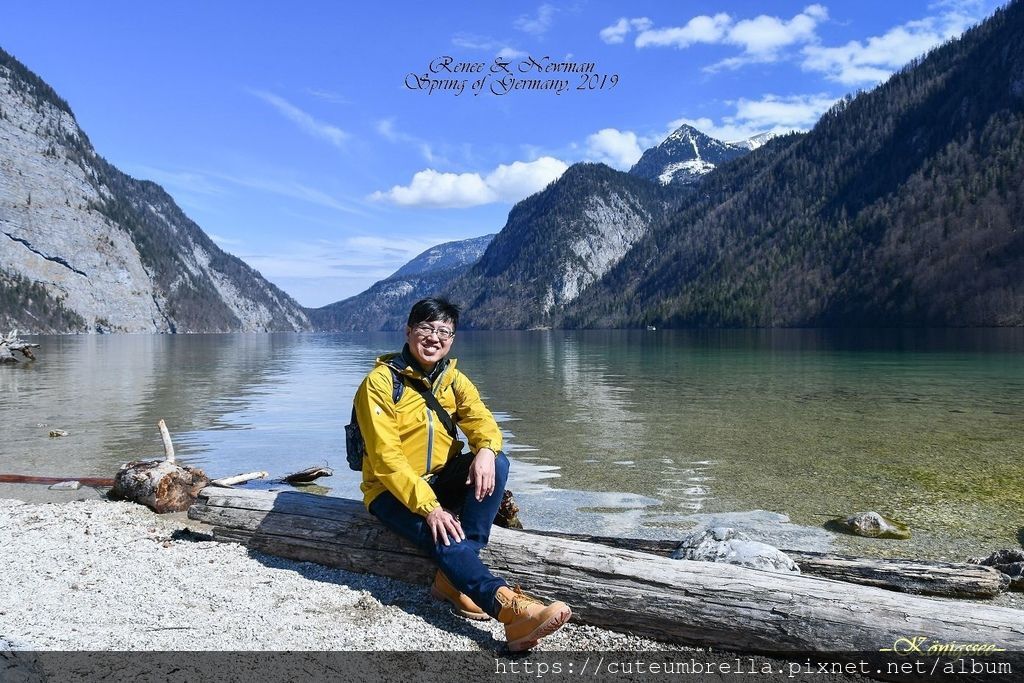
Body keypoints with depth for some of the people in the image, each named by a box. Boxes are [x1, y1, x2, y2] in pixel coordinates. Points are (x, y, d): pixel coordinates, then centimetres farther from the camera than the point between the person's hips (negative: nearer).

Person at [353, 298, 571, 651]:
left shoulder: (453, 380, 4)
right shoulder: (380, 383, -15)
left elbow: (482, 421, -7)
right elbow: (386, 458, -21)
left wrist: (486, 450, -32)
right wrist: (428, 507, -30)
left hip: (440, 481, 6)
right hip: (391, 491, -6)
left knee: (497, 463, -21)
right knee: (444, 532, -33)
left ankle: (455, 578, -24)